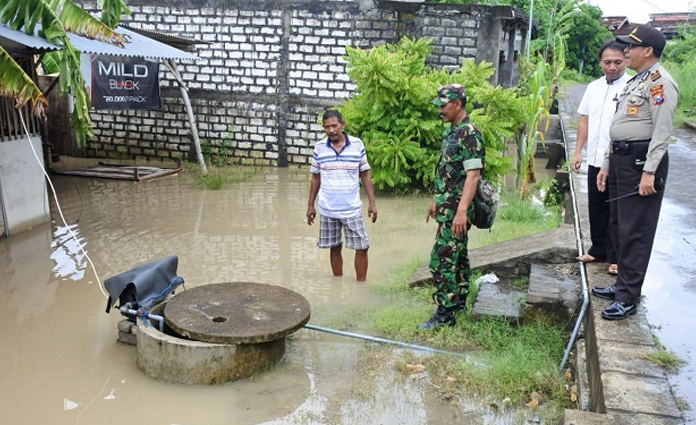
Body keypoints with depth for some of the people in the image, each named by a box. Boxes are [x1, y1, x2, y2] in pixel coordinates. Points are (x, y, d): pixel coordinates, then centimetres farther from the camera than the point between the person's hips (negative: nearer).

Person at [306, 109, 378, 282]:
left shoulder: (357, 144, -3)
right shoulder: (319, 147, -1)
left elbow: (365, 175, 2)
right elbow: (315, 178, 8)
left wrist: (372, 202, -3)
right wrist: (310, 205, 7)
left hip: (352, 208, -1)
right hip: (327, 210, 1)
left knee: (362, 247, 0)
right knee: (335, 248, 11)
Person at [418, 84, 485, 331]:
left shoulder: (469, 135, -17)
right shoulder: (451, 132, 13)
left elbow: (473, 175, -23)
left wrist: (461, 211, -28)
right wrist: (436, 201, 22)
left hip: (456, 210, -10)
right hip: (447, 207, 10)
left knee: (442, 259, -8)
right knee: (457, 255, 18)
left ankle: (445, 314, -1)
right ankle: (459, 300, 30)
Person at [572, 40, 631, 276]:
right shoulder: (593, 87, 10)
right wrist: (578, 151, 11)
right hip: (595, 160, 6)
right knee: (596, 208, 16)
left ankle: (615, 257, 15)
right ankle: (599, 249, 31)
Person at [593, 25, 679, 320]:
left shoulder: (659, 81, -11)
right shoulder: (635, 82, 19)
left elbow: (662, 130, -18)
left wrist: (649, 171, -23)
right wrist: (607, 164, 20)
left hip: (641, 161, -10)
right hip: (621, 158, 10)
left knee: (634, 231, -6)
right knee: (619, 227, 15)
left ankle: (628, 298, 0)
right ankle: (623, 284, 27)